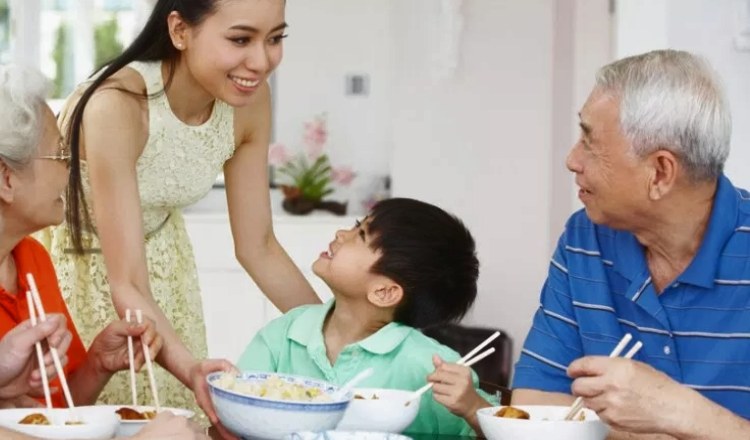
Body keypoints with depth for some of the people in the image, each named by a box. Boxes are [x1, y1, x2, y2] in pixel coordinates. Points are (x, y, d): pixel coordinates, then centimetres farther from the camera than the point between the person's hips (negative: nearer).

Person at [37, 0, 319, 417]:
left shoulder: (249, 100, -17)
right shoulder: (117, 105, -34)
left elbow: (258, 247, -5)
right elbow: (126, 287, -36)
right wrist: (193, 370, -51)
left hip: (159, 265, 5)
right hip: (65, 266, -5)